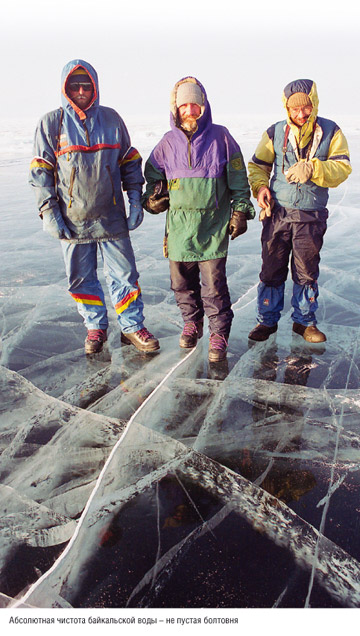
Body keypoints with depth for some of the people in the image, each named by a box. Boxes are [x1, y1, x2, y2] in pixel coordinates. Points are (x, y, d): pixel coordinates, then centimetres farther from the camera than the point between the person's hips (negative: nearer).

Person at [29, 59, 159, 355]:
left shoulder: (111, 119, 6)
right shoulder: (51, 123, 1)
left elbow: (130, 162, 12)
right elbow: (41, 172, 1)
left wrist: (136, 200, 4)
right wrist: (48, 212, -6)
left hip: (111, 217, 0)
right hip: (72, 220, 0)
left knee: (124, 273, 2)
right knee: (81, 278, 9)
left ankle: (132, 326, 16)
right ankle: (96, 327, 25)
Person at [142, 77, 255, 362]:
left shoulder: (220, 137, 1)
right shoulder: (168, 142, 7)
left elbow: (238, 178, 5)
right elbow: (152, 173, 23)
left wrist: (240, 211, 2)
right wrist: (152, 196, 7)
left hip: (213, 225, -3)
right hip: (179, 223, 3)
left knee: (214, 283, -5)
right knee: (182, 281, 10)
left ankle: (219, 333, 12)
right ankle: (192, 323, 33)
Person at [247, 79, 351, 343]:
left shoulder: (330, 131, 0)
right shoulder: (276, 132, 2)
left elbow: (342, 168, -7)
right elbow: (258, 164, 10)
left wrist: (313, 168, -24)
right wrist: (260, 186, -11)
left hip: (312, 215, 0)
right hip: (278, 212, 0)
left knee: (307, 271, 8)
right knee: (272, 269, 4)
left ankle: (304, 321, 25)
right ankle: (267, 320, 19)